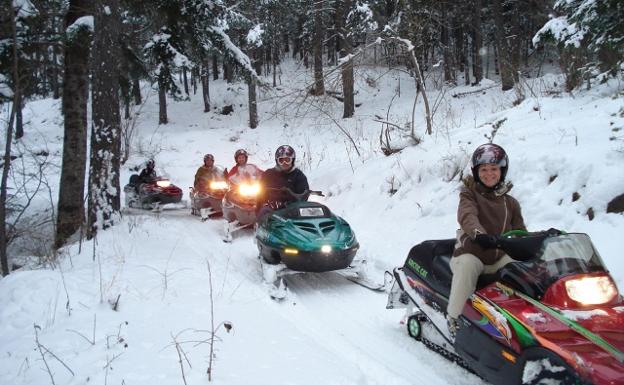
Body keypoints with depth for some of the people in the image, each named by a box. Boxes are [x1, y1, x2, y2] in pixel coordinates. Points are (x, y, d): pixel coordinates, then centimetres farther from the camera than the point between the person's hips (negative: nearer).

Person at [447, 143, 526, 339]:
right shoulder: (469, 194, 3)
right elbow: (467, 216, -19)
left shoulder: (510, 203, 16)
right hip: (471, 255, -3)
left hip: (500, 260, 3)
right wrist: (479, 234, -41)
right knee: (467, 264, -36)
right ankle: (455, 318, -28)